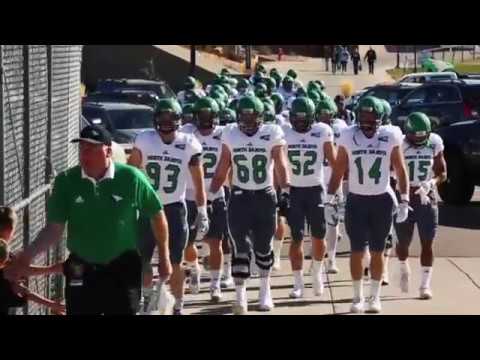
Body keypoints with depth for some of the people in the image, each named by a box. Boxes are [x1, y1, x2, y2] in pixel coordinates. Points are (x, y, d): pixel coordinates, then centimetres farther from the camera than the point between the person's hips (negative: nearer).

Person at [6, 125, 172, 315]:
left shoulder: (131, 178, -12)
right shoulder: (66, 181, -7)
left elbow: (157, 214, 1)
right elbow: (54, 229, -5)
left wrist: (164, 257, 6)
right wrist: (27, 255, -20)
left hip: (122, 269, -2)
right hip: (81, 271, 2)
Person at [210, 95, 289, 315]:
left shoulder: (272, 134, -7)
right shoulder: (230, 136, -2)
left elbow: (280, 167, -3)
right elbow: (222, 171, 4)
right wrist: (210, 194, 3)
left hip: (265, 197, 0)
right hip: (239, 198, 0)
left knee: (263, 247, 12)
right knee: (240, 248, -4)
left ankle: (265, 292, 32)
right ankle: (240, 297, -1)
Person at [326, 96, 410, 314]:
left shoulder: (390, 137, -6)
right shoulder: (348, 137, -6)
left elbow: (400, 171, 2)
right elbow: (338, 171, 1)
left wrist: (404, 200, -3)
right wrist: (330, 200, -1)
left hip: (382, 200, 0)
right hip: (356, 200, 0)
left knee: (377, 252, 6)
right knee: (357, 251, 3)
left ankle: (375, 296, 17)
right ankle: (357, 297, 13)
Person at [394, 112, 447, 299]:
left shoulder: (434, 143, -5)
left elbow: (442, 173, 2)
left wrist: (431, 183, -18)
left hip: (427, 199, 1)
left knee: (427, 243, -2)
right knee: (403, 242, 8)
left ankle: (425, 284, 6)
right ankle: (404, 270, 39)